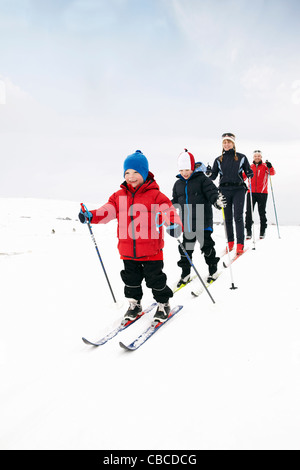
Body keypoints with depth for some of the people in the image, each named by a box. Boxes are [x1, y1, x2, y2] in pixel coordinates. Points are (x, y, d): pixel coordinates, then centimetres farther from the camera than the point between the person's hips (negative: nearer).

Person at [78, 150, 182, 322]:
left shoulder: (155, 195, -9)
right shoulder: (120, 196, 5)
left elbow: (169, 211, -17)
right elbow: (107, 211, 3)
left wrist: (174, 225, -37)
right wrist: (91, 216, -14)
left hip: (151, 250, -4)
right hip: (128, 251, 4)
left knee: (155, 279, 8)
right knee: (131, 280, 17)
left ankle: (163, 303, 32)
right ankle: (134, 304, 39)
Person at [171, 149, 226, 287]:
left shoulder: (202, 180, -7)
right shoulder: (178, 184, 9)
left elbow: (212, 192, -17)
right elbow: (175, 202, 19)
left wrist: (217, 200, -37)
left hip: (203, 222, -4)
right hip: (186, 224, 5)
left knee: (207, 247, 5)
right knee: (185, 249, 10)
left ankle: (213, 270, 25)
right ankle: (185, 273, 23)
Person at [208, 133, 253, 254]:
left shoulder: (241, 157, 6)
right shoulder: (218, 160, 11)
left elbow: (249, 172, 10)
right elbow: (213, 176, 11)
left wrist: (249, 175, -11)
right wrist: (208, 173, -9)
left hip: (238, 189, -2)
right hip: (224, 190, 2)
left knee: (238, 216, -11)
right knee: (227, 217, 5)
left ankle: (240, 244, -11)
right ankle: (230, 241, 18)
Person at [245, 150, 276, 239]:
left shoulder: (265, 166, 4)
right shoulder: (250, 167, 13)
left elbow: (272, 173, -12)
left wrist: (270, 167, -32)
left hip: (262, 193, -2)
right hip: (251, 192, 2)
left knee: (262, 213, 3)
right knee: (249, 212, -5)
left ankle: (262, 231, 14)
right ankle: (249, 231, 0)